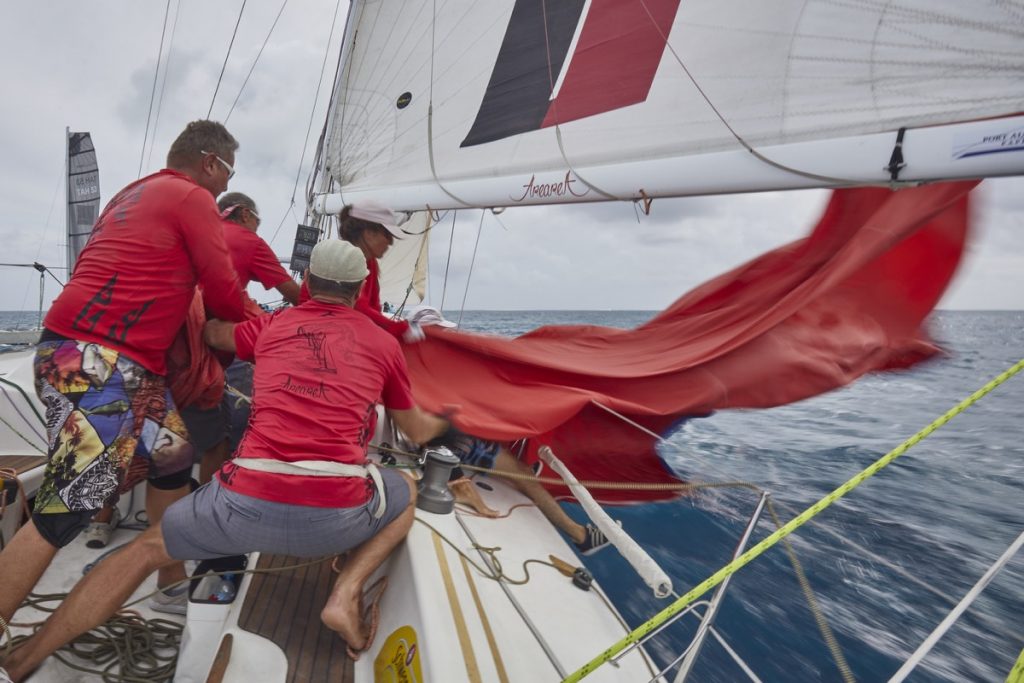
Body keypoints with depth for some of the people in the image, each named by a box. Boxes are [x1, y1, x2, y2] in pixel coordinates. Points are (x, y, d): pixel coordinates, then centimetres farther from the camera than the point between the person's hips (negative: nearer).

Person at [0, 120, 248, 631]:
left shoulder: (135, 194, 23)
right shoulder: (193, 197, -5)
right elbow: (224, 293, -7)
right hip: (91, 361, -10)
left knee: (172, 454, 16)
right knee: (65, 512, -9)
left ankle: (172, 585, 28)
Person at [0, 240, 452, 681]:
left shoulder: (271, 325, 15)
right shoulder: (385, 342, 13)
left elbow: (211, 333, 38)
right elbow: (417, 431, 25)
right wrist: (445, 422, 48)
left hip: (248, 503, 2)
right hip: (337, 514, -1)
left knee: (146, 548, 29)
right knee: (407, 491, 29)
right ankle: (346, 594, 11)